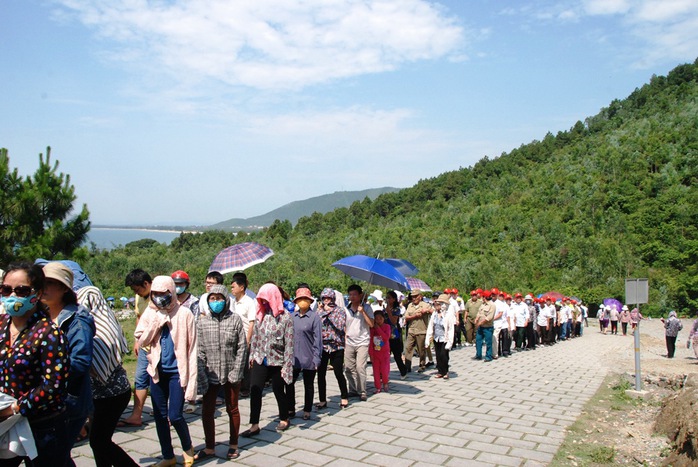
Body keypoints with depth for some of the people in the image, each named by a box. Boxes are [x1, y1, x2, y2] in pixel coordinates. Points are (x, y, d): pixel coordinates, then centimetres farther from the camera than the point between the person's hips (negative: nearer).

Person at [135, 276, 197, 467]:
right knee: (160, 415, 10)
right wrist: (157, 320, -14)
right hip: (157, 370, 4)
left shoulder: (184, 313, -9)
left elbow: (192, 348, -8)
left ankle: (188, 448, 24)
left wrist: (192, 378, -11)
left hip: (177, 371, -4)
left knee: (175, 415, -5)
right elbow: (142, 341, -2)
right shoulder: (150, 313, 3)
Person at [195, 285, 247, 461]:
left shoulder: (235, 319, -5)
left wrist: (236, 371, -11)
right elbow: (199, 351, -2)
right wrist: (201, 377, -8)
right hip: (210, 374, 2)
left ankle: (233, 445, 28)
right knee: (207, 411, 7)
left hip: (231, 374, -1)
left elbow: (242, 347, -5)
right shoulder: (202, 322, 0)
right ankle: (209, 448, 23)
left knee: (232, 409, 12)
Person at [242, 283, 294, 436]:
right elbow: (255, 336, 11)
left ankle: (284, 419, 31)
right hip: (260, 360, 4)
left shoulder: (285, 316, -11)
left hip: (277, 361, -4)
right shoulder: (260, 314, 3)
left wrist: (287, 365, -14)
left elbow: (289, 343, -12)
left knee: (278, 390, 10)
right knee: (255, 391, -2)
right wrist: (252, 355, 11)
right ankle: (254, 425, 6)